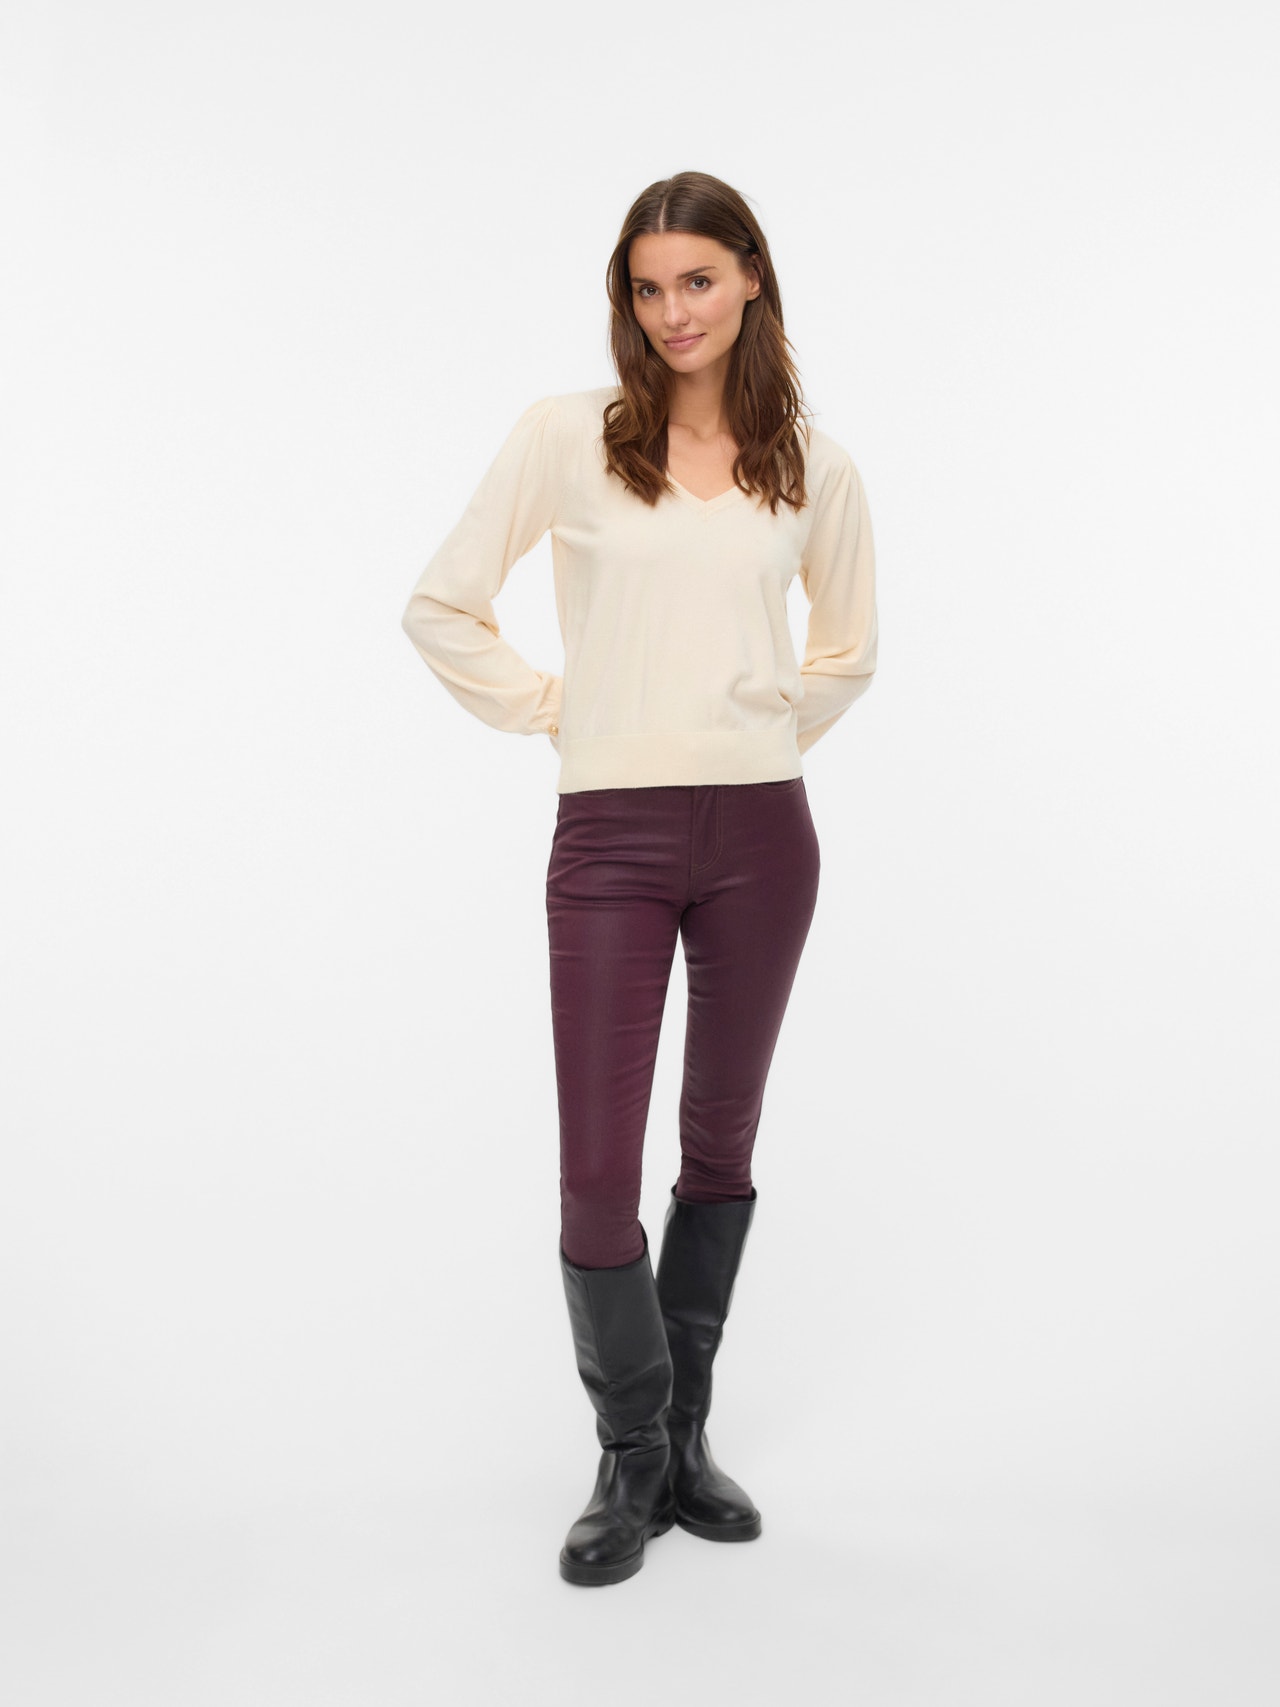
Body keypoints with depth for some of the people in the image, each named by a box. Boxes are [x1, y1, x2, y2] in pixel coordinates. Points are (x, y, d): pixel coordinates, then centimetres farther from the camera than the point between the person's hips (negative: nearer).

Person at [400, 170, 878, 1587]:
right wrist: (548, 711, 1)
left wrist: (764, 736, 11)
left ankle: (685, 1436, 32)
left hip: (759, 833, 3)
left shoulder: (811, 462, 8)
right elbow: (440, 607, 4)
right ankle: (631, 1462, 21)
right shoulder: (568, 435, 1)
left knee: (722, 1148, 12)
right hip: (611, 833, -2)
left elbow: (850, 649, 22)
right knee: (597, 1174, -3)